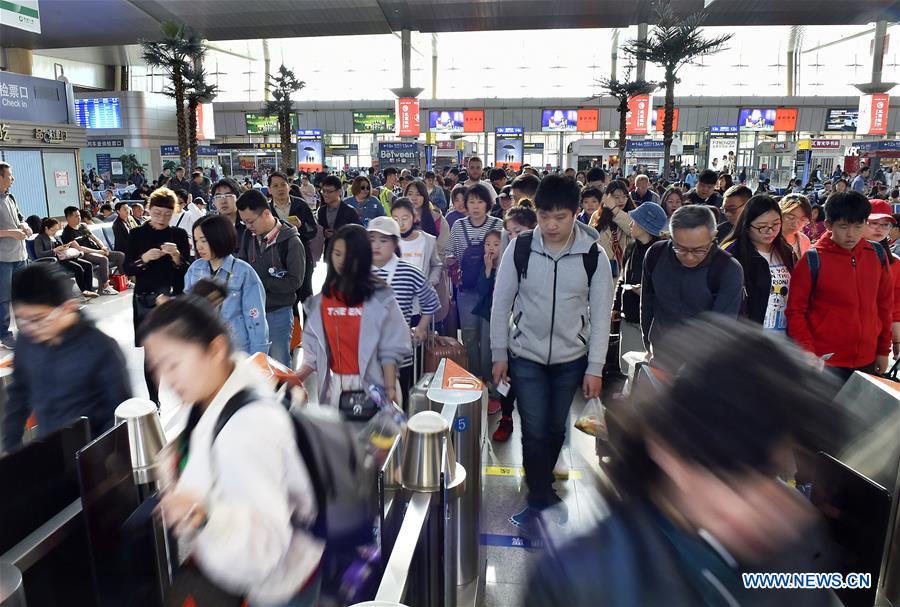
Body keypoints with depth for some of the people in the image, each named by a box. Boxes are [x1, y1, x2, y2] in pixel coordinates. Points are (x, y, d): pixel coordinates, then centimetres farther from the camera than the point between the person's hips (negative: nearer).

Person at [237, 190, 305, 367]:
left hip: (278, 313, -5)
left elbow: (295, 281, -17)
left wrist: (258, 282, -18)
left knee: (279, 364, 7)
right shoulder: (249, 236, 0)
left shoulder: (291, 242, -15)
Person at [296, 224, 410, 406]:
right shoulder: (322, 298, 6)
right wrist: (296, 377, -6)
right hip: (334, 385, 4)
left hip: (370, 386, -3)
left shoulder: (380, 297, -6)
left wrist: (390, 388, -15)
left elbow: (390, 349, -9)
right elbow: (314, 347, 6)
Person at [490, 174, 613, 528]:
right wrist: (499, 355, -1)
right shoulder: (519, 249, -11)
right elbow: (501, 305, -3)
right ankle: (540, 500, 17)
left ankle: (541, 485, 39)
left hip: (571, 359, 1)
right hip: (526, 356, -1)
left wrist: (595, 367, -6)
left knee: (556, 429, 15)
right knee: (534, 431, -1)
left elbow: (600, 315, -5)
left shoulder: (593, 255, -10)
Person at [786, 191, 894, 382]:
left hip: (867, 360, 4)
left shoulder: (877, 254, 2)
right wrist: (808, 355, -14)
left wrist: (884, 350, 14)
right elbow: (796, 311, -8)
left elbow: (885, 304, 11)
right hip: (826, 361, -4)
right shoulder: (813, 259, -10)